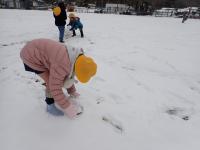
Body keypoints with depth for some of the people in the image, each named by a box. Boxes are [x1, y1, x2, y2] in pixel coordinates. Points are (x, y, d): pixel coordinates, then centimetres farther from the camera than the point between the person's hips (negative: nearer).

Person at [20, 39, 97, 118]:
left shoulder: (75, 58, -8)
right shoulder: (62, 64, -35)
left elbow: (68, 77, 8)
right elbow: (55, 87, -27)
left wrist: (72, 92, 17)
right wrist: (67, 107, -18)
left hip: (40, 51, 8)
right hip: (31, 57, -8)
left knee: (54, 78, 9)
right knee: (51, 82, -10)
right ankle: (51, 105, 11)